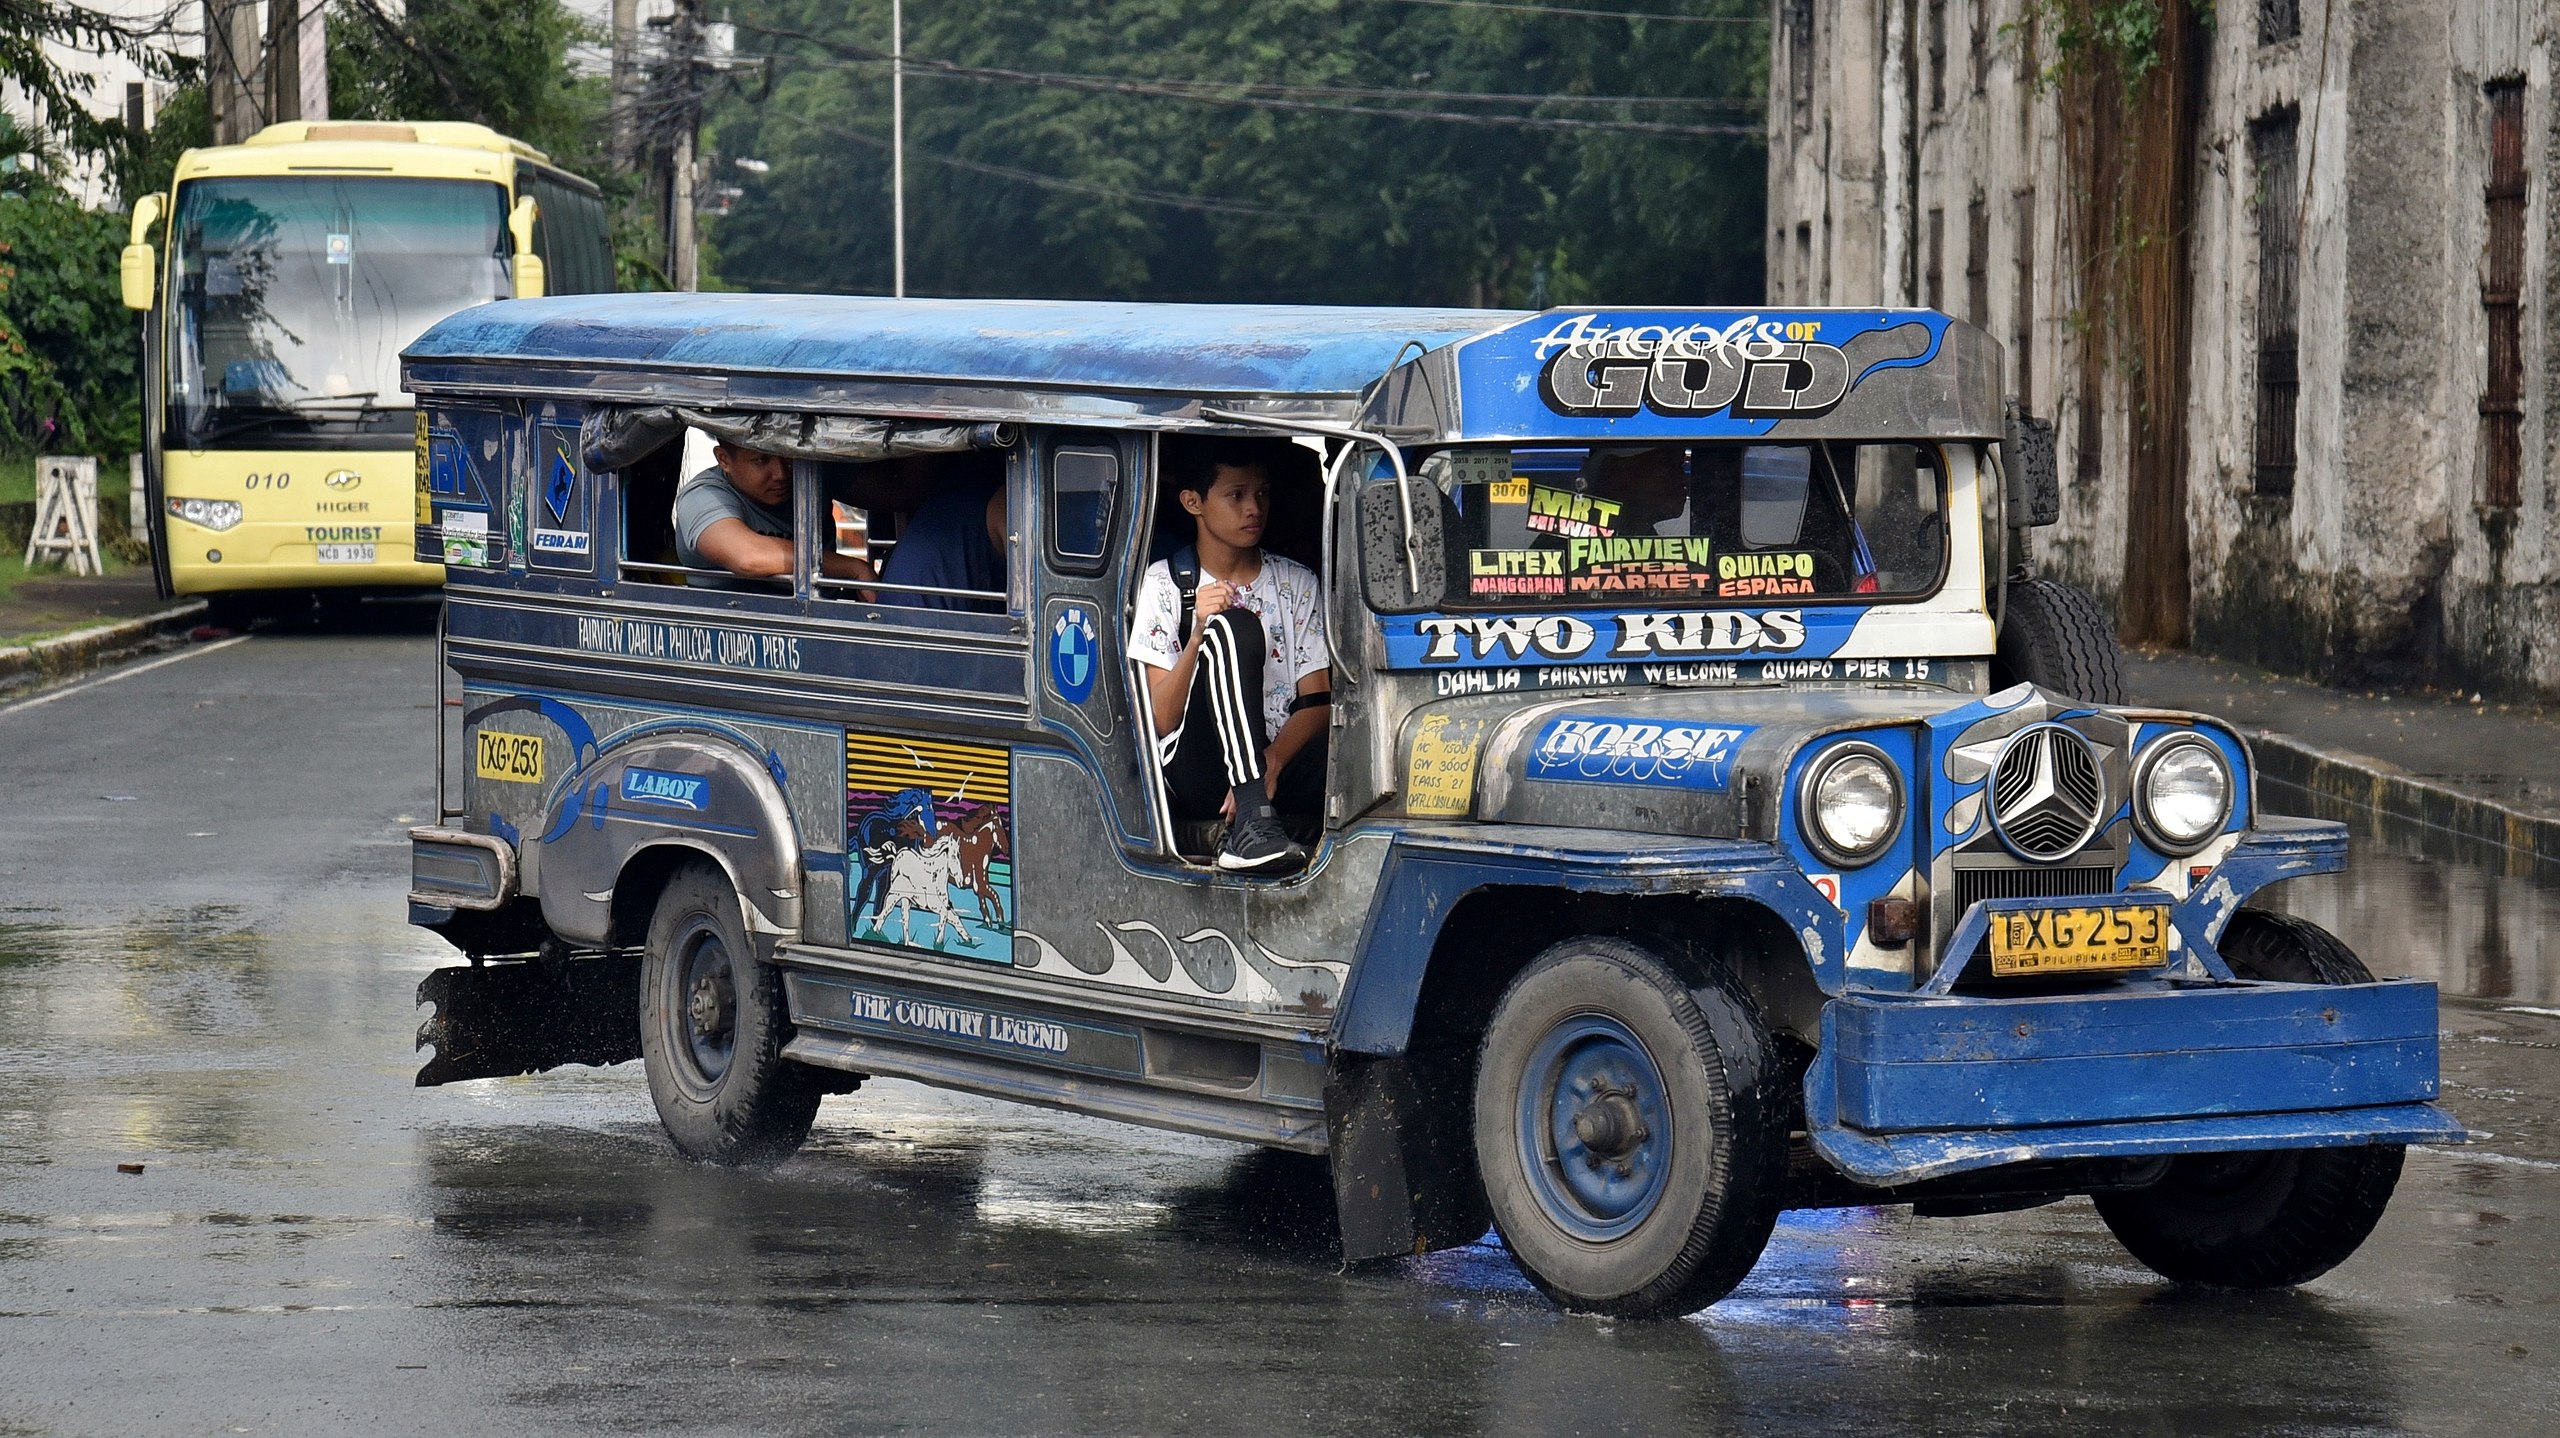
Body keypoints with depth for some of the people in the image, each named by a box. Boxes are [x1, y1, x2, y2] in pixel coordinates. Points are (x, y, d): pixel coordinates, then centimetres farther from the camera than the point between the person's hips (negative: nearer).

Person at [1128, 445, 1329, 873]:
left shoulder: (1297, 583, 15)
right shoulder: (1165, 582, 7)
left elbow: (1318, 703, 4)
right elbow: (1162, 719, -2)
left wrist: (1273, 759, -17)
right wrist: (1199, 634, -18)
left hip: (1282, 764, 2)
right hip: (1197, 771, -2)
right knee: (1236, 628, -31)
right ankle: (1251, 822, -44)